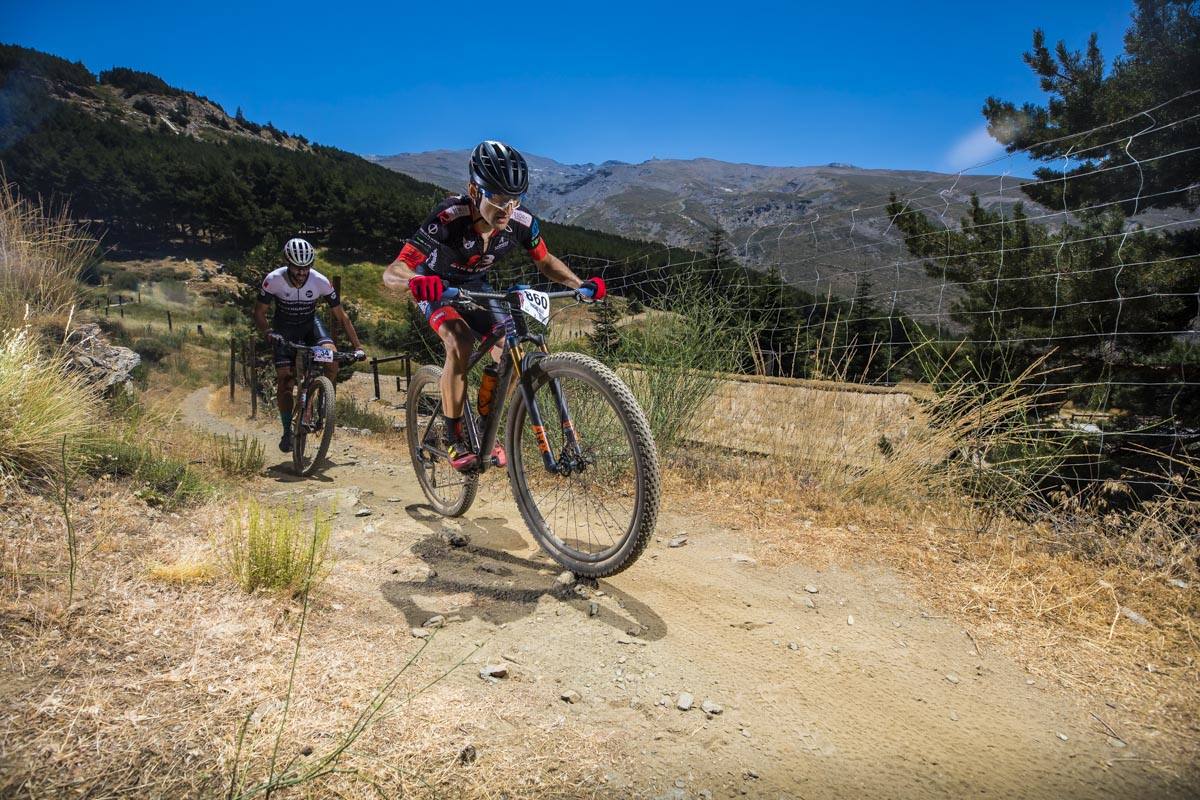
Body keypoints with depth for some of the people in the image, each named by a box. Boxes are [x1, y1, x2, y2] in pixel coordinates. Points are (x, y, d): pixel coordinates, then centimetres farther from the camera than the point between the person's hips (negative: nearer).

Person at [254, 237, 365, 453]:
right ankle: (287, 431, 8)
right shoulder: (274, 280, -26)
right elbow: (259, 312, -15)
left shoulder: (320, 282, -25)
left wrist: (358, 347, -23)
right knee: (284, 381, -8)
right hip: (284, 328, 0)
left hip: (310, 323, 1)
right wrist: (269, 333, -36)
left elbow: (341, 316, -17)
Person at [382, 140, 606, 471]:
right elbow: (391, 273, -41)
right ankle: (454, 437, -14)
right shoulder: (449, 218, -38)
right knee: (460, 344, -31)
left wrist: (580, 284, -23)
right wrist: (415, 279, -65)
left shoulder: (521, 223, -26)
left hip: (475, 286, 4)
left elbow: (545, 260, -5)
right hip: (437, 287, -4)